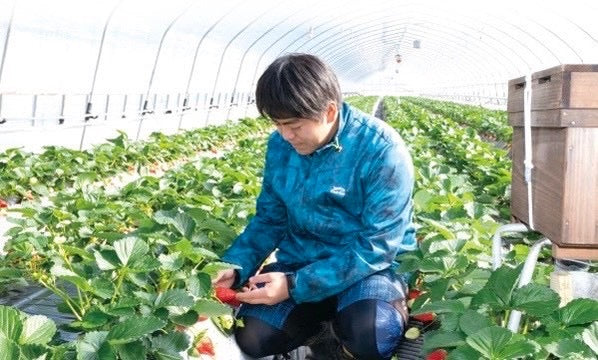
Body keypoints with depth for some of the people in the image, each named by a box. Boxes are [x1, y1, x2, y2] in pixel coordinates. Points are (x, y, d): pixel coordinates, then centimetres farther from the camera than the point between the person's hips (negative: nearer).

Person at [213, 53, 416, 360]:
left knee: (371, 334, -35)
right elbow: (269, 218, 8)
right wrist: (235, 267, -11)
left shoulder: (382, 151, -22)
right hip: (301, 259, 5)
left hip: (369, 264, -5)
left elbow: (377, 245, -22)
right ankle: (326, 317, 14)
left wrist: (296, 286, -28)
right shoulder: (280, 146, -4)